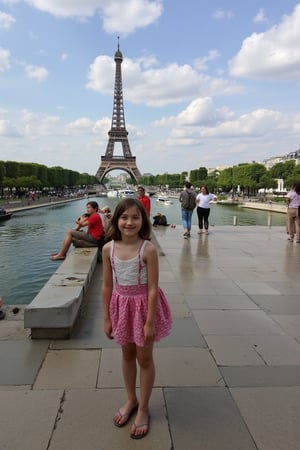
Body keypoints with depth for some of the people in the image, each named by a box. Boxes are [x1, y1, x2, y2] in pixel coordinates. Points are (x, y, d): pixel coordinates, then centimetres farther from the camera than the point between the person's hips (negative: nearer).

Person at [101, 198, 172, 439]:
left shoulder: (148, 249, -21)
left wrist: (150, 322, -15)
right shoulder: (109, 249, -9)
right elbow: (107, 286, -2)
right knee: (127, 355, 22)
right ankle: (131, 400, 45)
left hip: (143, 305, -4)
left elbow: (152, 288, -17)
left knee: (144, 359, 13)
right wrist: (106, 317, 3)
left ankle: (143, 408, 35)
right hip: (122, 306, 4)